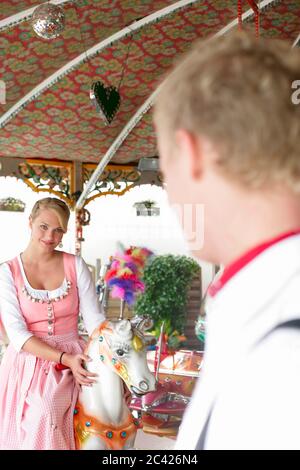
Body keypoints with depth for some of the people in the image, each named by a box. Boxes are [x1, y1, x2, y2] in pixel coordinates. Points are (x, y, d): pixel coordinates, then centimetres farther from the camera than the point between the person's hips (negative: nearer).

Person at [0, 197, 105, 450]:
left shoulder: (75, 265, 1)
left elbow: (95, 319, -1)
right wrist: (64, 358, -20)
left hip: (71, 362, 0)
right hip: (28, 362, 0)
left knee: (45, 412, -25)